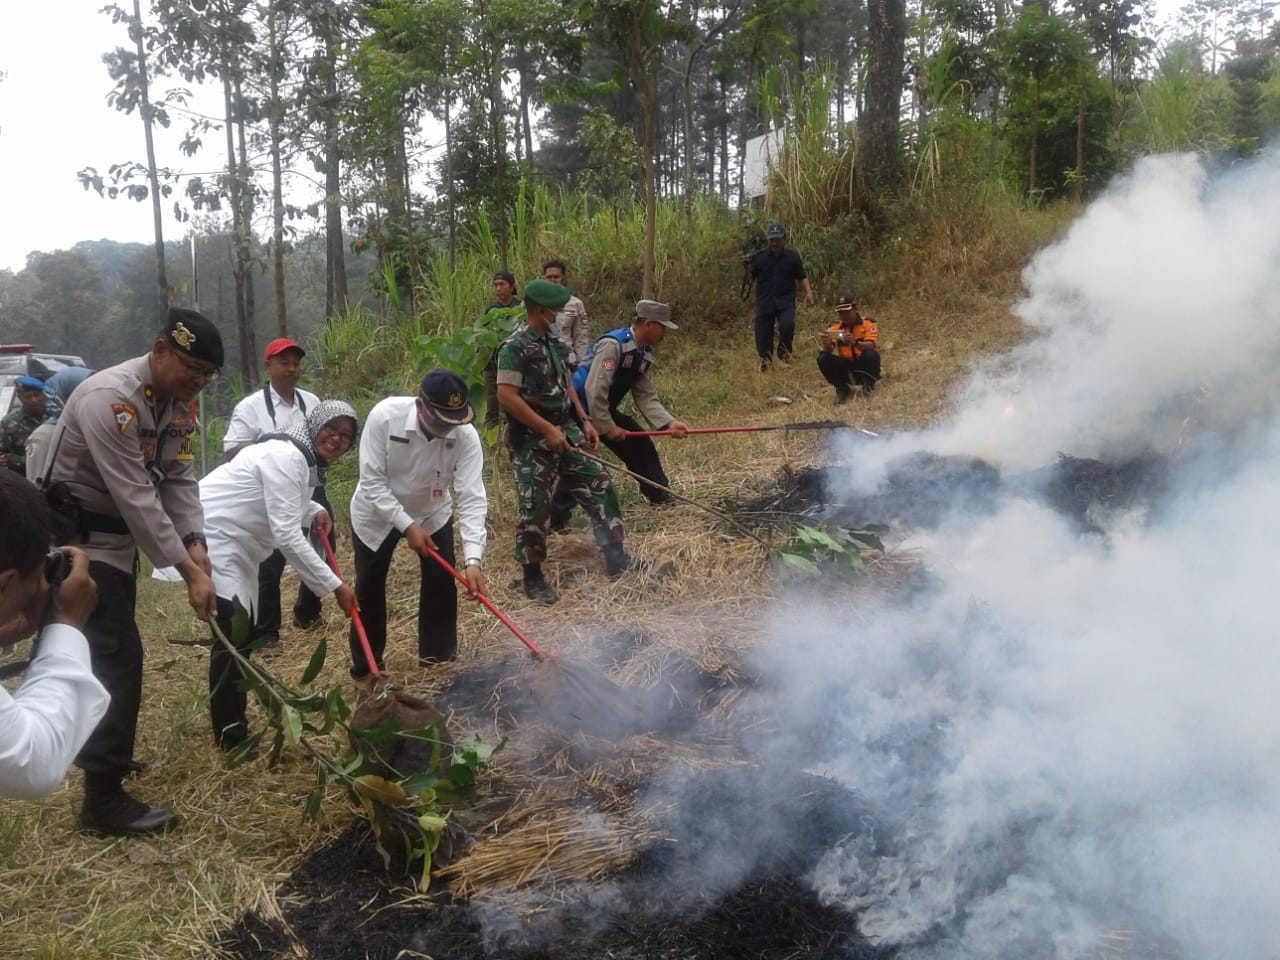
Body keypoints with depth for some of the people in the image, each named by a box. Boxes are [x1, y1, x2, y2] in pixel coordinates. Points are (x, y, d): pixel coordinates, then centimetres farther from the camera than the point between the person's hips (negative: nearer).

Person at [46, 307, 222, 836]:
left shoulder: (179, 400, -1)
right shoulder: (110, 398, -29)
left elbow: (178, 478, -1)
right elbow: (136, 497, -30)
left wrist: (195, 544, -16)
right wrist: (189, 572, -29)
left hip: (118, 532, 9)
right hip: (78, 534, -9)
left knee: (112, 646, 20)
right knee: (117, 652, -12)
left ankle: (101, 749, 39)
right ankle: (103, 798, -5)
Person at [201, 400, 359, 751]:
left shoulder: (305, 458, 8)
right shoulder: (286, 457, -24)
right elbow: (287, 537, -29)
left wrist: (314, 510, 5)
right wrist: (335, 585, -27)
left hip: (238, 545, 11)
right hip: (211, 538, -11)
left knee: (243, 632, 16)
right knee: (234, 634, -14)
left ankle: (233, 724, 31)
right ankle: (231, 736, -4)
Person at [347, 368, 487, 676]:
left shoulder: (466, 436, -29)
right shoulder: (384, 415, -33)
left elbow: (472, 498, -32)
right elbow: (372, 483, -27)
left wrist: (473, 558, -42)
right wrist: (407, 526, -31)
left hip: (432, 513, 1)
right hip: (377, 512, -1)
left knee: (441, 584, -3)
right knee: (369, 588, 9)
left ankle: (439, 662, 16)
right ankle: (366, 664, 29)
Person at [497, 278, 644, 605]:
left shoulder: (555, 343, 10)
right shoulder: (515, 347, -16)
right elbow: (507, 397, -22)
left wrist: (584, 421, 10)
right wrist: (547, 429, -21)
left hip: (566, 432, 8)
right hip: (532, 440, -8)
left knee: (599, 484, 8)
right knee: (535, 508, -1)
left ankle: (615, 559, 19)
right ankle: (533, 577, 16)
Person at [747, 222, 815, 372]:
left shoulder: (793, 257, 4)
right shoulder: (758, 257, 1)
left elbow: (802, 277, 13)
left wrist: (808, 292, -2)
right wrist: (747, 266, -17)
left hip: (786, 301, -1)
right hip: (764, 301, 1)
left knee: (787, 324, -26)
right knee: (762, 331, 1)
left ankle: (784, 350, 1)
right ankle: (765, 359, 26)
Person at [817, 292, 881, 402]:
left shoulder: (868, 323, -7)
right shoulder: (836, 327, -1)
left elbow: (871, 345, -23)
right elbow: (829, 350, -13)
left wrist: (855, 343, -45)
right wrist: (827, 344, -39)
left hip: (864, 366, -2)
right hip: (846, 368, 2)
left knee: (872, 354, -33)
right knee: (823, 358, -21)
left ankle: (869, 386, -5)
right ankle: (842, 388, -1)